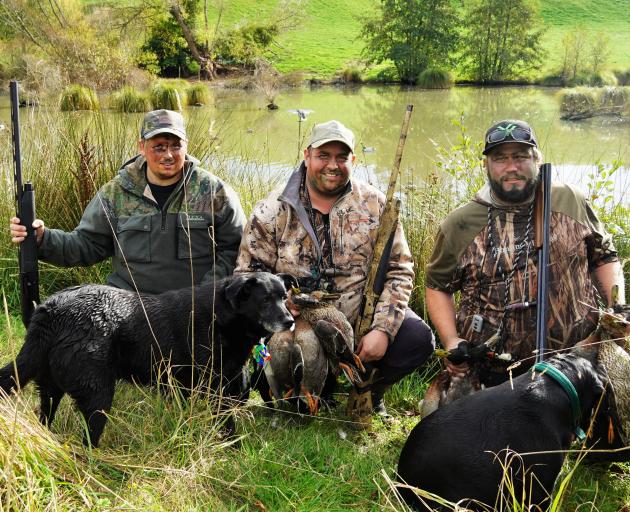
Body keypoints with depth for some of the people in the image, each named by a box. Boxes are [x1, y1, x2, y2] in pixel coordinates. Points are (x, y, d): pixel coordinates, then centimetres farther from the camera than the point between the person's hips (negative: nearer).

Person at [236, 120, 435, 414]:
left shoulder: (375, 205, 1)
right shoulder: (273, 211, -1)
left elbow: (399, 271, -1)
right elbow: (249, 276, 1)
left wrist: (383, 329, -13)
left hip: (360, 320, 2)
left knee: (418, 339, -21)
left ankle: (368, 390, 9)